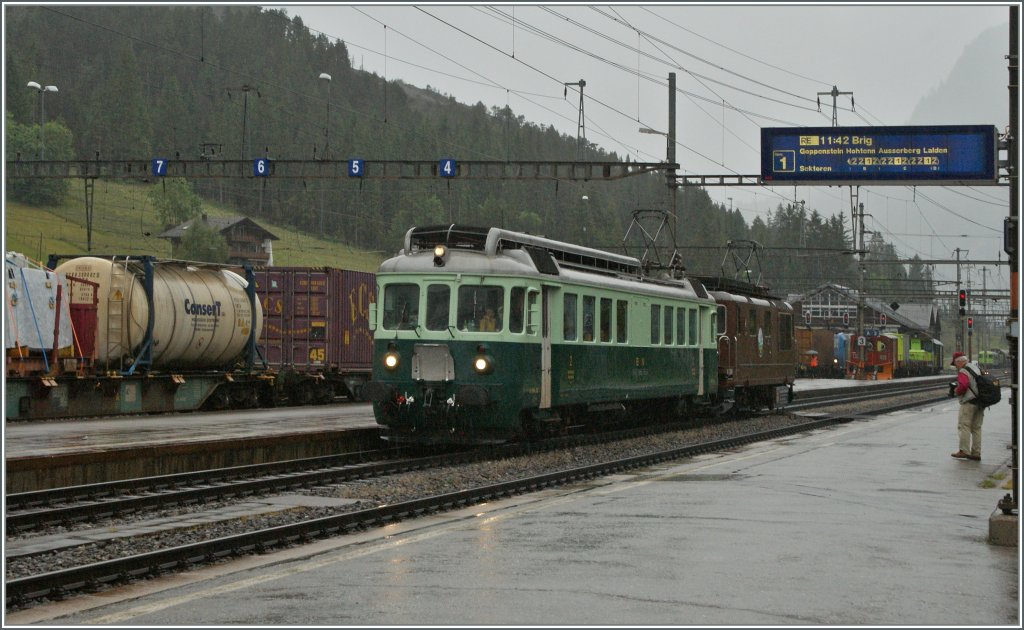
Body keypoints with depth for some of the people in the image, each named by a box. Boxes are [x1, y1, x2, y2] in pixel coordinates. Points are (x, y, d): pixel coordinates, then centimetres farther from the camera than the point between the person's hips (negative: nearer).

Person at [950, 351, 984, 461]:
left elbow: (963, 385, -27)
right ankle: (976, 453, 8)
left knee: (964, 425, -5)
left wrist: (956, 392, -8)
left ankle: (964, 451, -11)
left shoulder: (963, 372, -12)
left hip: (969, 402, -8)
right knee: (976, 428, 9)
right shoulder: (976, 367, 15)